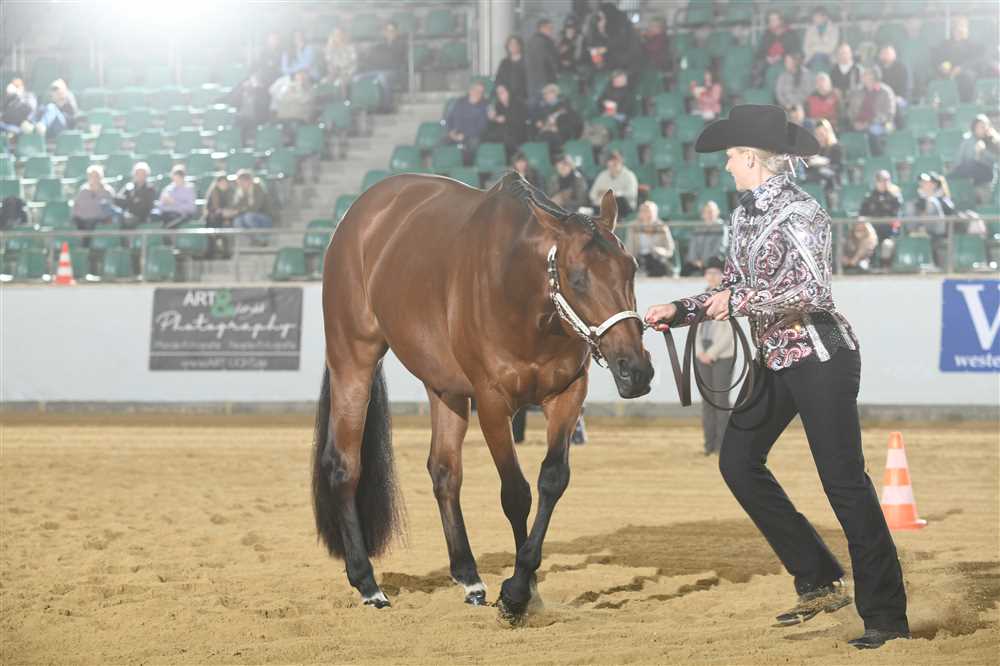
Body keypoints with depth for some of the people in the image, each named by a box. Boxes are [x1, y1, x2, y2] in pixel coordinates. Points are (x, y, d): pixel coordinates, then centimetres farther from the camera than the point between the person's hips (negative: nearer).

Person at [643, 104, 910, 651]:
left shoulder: (798, 213, -16)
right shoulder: (746, 214, 10)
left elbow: (810, 291, -26)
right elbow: (732, 291, 18)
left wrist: (741, 299, -24)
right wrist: (679, 311, 8)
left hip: (820, 357, -9)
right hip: (774, 359, 9)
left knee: (843, 481, -8)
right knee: (738, 462, 7)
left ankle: (887, 617, -3)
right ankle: (819, 582, 14)